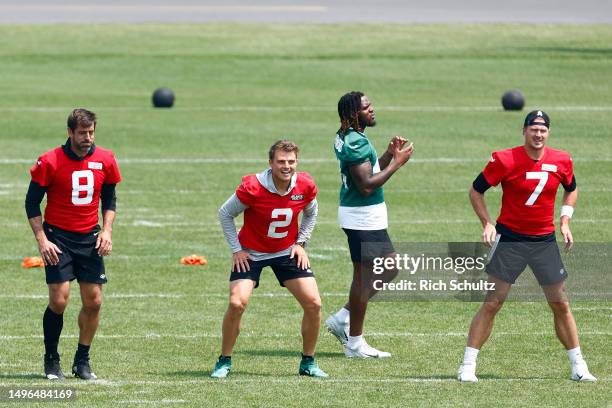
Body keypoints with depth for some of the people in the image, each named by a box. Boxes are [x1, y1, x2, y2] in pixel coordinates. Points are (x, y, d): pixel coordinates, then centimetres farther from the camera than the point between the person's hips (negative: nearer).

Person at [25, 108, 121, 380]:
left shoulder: (105, 160, -1)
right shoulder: (50, 162, -12)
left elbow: (109, 199, 13)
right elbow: (32, 203, -4)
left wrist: (107, 230, 0)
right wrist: (42, 240, -11)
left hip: (90, 238, 4)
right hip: (58, 236, -4)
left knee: (93, 301, 0)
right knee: (59, 300, -10)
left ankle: (82, 361, 14)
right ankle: (51, 361, 7)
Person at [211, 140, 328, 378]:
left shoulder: (305, 186, -13)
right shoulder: (252, 188, -25)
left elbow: (311, 213, 11)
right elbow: (225, 214, -9)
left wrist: (301, 243, 2)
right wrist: (236, 249, -10)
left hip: (287, 252, 3)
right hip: (251, 253, -3)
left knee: (313, 303, -8)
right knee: (237, 303, -21)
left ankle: (308, 363, 10)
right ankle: (224, 362, -2)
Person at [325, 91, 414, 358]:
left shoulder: (345, 138, 13)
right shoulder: (356, 142, -20)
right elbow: (366, 185, -24)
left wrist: (389, 155, 10)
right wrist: (397, 163, -19)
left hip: (368, 217, 11)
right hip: (363, 218, -11)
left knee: (390, 268, 17)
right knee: (364, 276, -3)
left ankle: (343, 318, 19)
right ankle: (355, 343, 5)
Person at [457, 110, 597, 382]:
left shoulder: (561, 161, -1)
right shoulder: (505, 160, -12)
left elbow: (571, 189, 19)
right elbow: (476, 190, -1)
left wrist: (565, 222, 6)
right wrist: (487, 224, -10)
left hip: (545, 241, 3)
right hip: (510, 239, -3)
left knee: (560, 304, 6)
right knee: (492, 303, -5)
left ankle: (578, 367, 15)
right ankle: (468, 366, -1)